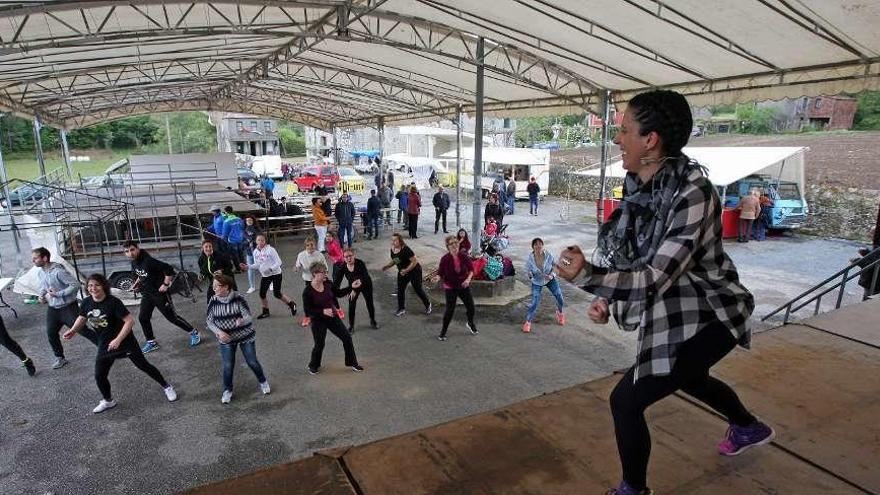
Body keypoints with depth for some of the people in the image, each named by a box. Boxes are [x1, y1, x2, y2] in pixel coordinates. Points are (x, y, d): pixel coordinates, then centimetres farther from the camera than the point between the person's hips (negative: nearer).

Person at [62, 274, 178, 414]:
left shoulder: (113, 302, -23)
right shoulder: (86, 303, -5)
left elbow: (130, 321, -26)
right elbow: (82, 318, 16)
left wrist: (118, 340, -30)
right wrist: (73, 330, -1)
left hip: (125, 342, -5)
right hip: (104, 346, 5)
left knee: (143, 366, 3)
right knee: (99, 376, 7)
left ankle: (167, 387, 19)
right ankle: (108, 401, 32)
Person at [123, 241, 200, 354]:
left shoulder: (149, 261, -25)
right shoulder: (134, 263, 2)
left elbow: (169, 269, -27)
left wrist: (166, 284, -21)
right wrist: (137, 283, 7)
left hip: (160, 293, -8)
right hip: (146, 294, 8)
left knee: (172, 317, 0)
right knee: (142, 318, 6)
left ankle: (193, 333, 16)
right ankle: (151, 342, 22)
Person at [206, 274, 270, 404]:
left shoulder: (238, 298, -20)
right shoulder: (213, 301, -12)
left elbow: (249, 317, -23)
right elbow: (210, 322, -4)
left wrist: (242, 321, -46)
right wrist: (219, 332, -22)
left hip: (245, 336, -2)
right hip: (226, 339, 2)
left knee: (252, 362, 7)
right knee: (228, 366, 4)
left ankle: (263, 381, 34)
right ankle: (227, 390, 30)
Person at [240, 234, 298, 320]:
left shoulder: (270, 250, -16)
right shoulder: (255, 251, 1)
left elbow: (279, 262, -17)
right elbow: (257, 265, 12)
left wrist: (270, 269, -28)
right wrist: (248, 266, -3)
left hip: (276, 274, -6)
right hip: (265, 276, 6)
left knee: (277, 294, -5)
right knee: (262, 294, 3)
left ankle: (291, 304, 18)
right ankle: (265, 311, 23)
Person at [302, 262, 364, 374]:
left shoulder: (327, 284, -7)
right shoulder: (307, 291, -22)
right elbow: (307, 310, -20)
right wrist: (323, 311, -28)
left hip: (333, 317, 5)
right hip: (318, 321, -5)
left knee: (347, 338, 5)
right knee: (319, 345, 7)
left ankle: (352, 363, 23)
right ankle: (313, 366, 36)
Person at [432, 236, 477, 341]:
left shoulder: (464, 256, -10)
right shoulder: (445, 259, -18)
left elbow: (471, 269, 0)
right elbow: (440, 273, -13)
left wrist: (468, 279, -16)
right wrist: (437, 278, -35)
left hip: (464, 286, 3)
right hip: (450, 288, -3)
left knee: (471, 307, 10)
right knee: (450, 310, -4)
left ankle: (470, 323, 43)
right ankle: (443, 331, 18)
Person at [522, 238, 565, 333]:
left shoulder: (549, 256, -24)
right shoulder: (529, 259, -25)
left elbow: (555, 266, -8)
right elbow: (528, 270, -12)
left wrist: (551, 275, -25)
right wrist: (530, 275, -35)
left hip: (550, 280, 2)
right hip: (537, 283, -2)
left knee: (560, 298, 3)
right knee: (535, 303, -8)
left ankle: (560, 313, 38)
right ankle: (528, 322, 15)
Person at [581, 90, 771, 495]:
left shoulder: (692, 195, -30)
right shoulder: (640, 185, -6)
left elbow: (656, 278, -35)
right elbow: (625, 251, 3)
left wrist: (587, 275, -46)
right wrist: (604, 297, -11)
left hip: (701, 318, -9)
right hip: (672, 311, 9)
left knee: (626, 400, -6)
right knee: (689, 378, 33)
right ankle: (749, 428, 64)